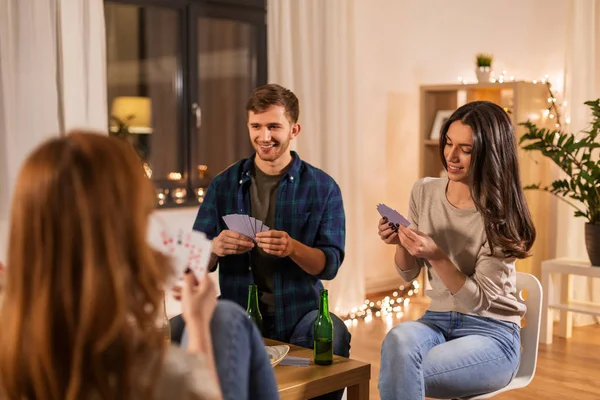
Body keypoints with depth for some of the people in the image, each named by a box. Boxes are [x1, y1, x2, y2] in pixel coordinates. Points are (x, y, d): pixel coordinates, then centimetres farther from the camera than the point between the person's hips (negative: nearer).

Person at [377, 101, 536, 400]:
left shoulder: (500, 215, -13)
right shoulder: (424, 191, 0)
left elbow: (480, 300, -15)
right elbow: (409, 274, 9)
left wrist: (436, 255, -29)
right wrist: (400, 244, -13)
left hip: (492, 332, -4)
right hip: (437, 320, 4)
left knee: (399, 374, -31)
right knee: (398, 339, -33)